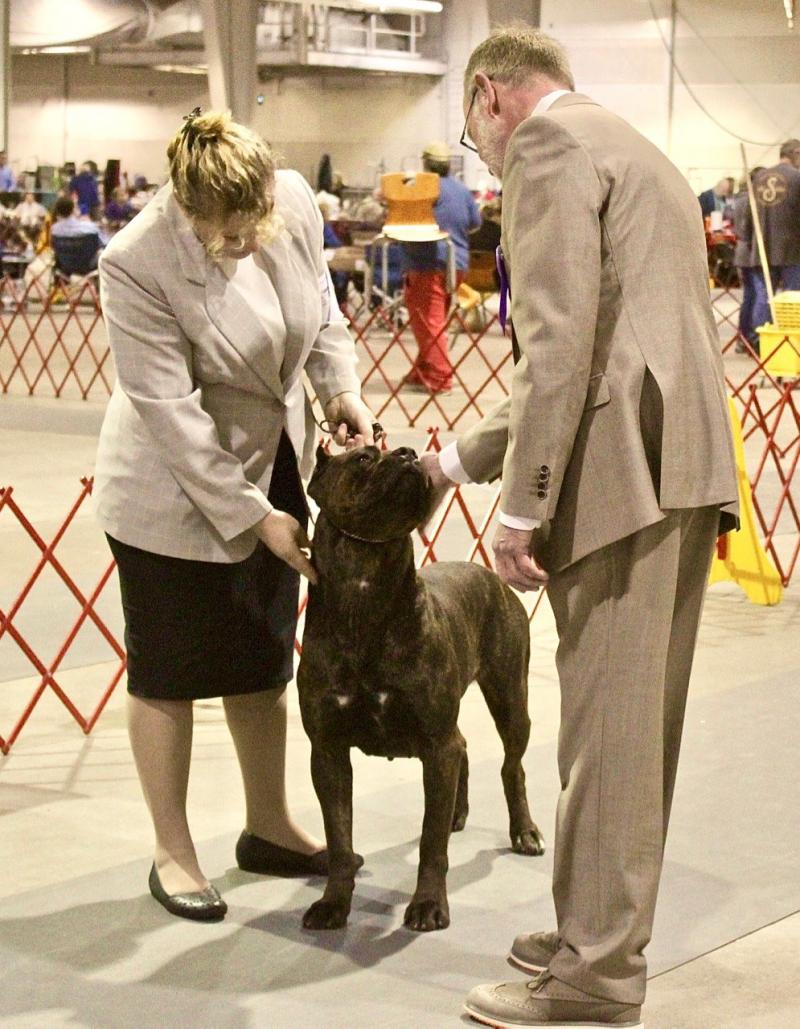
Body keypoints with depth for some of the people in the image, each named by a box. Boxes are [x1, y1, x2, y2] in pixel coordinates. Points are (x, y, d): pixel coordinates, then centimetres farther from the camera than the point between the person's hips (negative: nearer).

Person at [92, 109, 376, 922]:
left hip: (273, 466, 6)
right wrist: (251, 516, -23)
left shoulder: (295, 200, -12)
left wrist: (340, 388, -11)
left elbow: (321, 310, 6)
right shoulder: (138, 262, -28)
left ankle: (268, 829, 31)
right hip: (175, 488, -6)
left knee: (263, 661, 16)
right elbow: (170, 410, -25)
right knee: (169, 671, 5)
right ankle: (173, 854, 18)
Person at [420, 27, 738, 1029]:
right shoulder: (635, 153, 28)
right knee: (638, 724, 15)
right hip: (682, 463, 10)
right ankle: (603, 930, 27)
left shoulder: (547, 141, -3)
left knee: (608, 729, -4)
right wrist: (460, 458, 28)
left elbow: (562, 337, -16)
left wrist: (521, 506, -15)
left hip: (625, 464, -10)